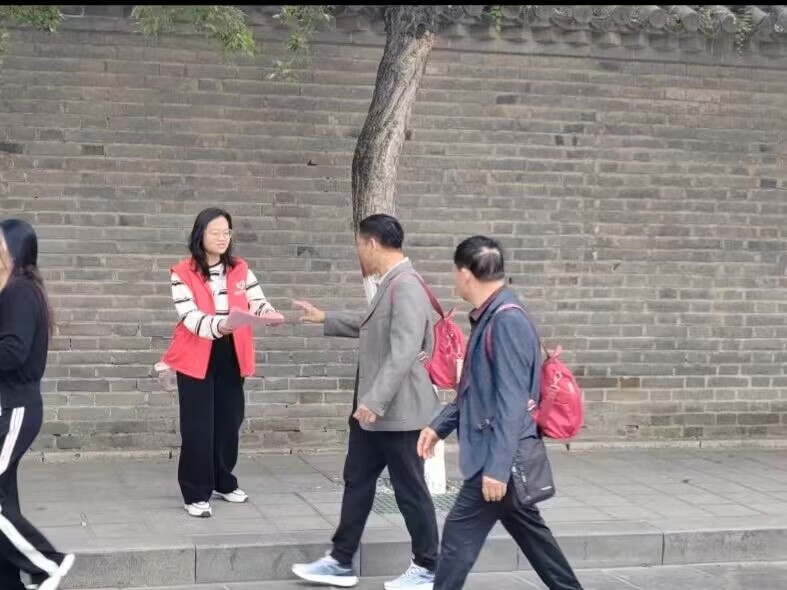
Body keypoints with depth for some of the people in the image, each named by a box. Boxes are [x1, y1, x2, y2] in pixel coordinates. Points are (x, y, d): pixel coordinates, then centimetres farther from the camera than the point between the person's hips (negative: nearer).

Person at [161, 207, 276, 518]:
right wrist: (218, 326, -36)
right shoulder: (183, 273, -10)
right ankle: (196, 494, 6)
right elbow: (189, 316, -18)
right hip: (197, 357, -4)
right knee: (198, 426, -3)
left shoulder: (240, 269, 4)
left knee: (230, 420, 13)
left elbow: (257, 302, -4)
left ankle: (223, 482, 30)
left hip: (231, 356, 4)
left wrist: (270, 314, -28)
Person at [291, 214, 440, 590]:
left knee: (409, 488, 3)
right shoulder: (388, 284, 11)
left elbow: (405, 351, -29)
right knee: (357, 482, 14)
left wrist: (375, 401, -30)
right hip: (373, 408, 10)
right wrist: (326, 319, 32)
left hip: (397, 411, -10)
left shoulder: (406, 286, -21)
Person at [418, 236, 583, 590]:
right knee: (530, 532, 18)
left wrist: (496, 467, -24)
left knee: (460, 535, -4)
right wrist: (439, 426, 19)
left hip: (501, 456, -10)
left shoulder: (507, 322, -21)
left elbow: (511, 404, -24)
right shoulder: (489, 318, 9)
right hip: (501, 455, 10)